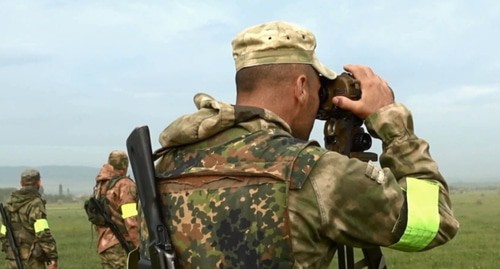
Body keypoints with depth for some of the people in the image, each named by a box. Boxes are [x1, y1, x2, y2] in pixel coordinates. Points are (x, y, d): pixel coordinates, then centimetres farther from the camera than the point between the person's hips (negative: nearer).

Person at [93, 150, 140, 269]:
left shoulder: (99, 186, 13)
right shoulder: (125, 185, -11)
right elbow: (131, 221, -18)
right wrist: (141, 247, -14)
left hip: (103, 246, 8)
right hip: (120, 246, -8)